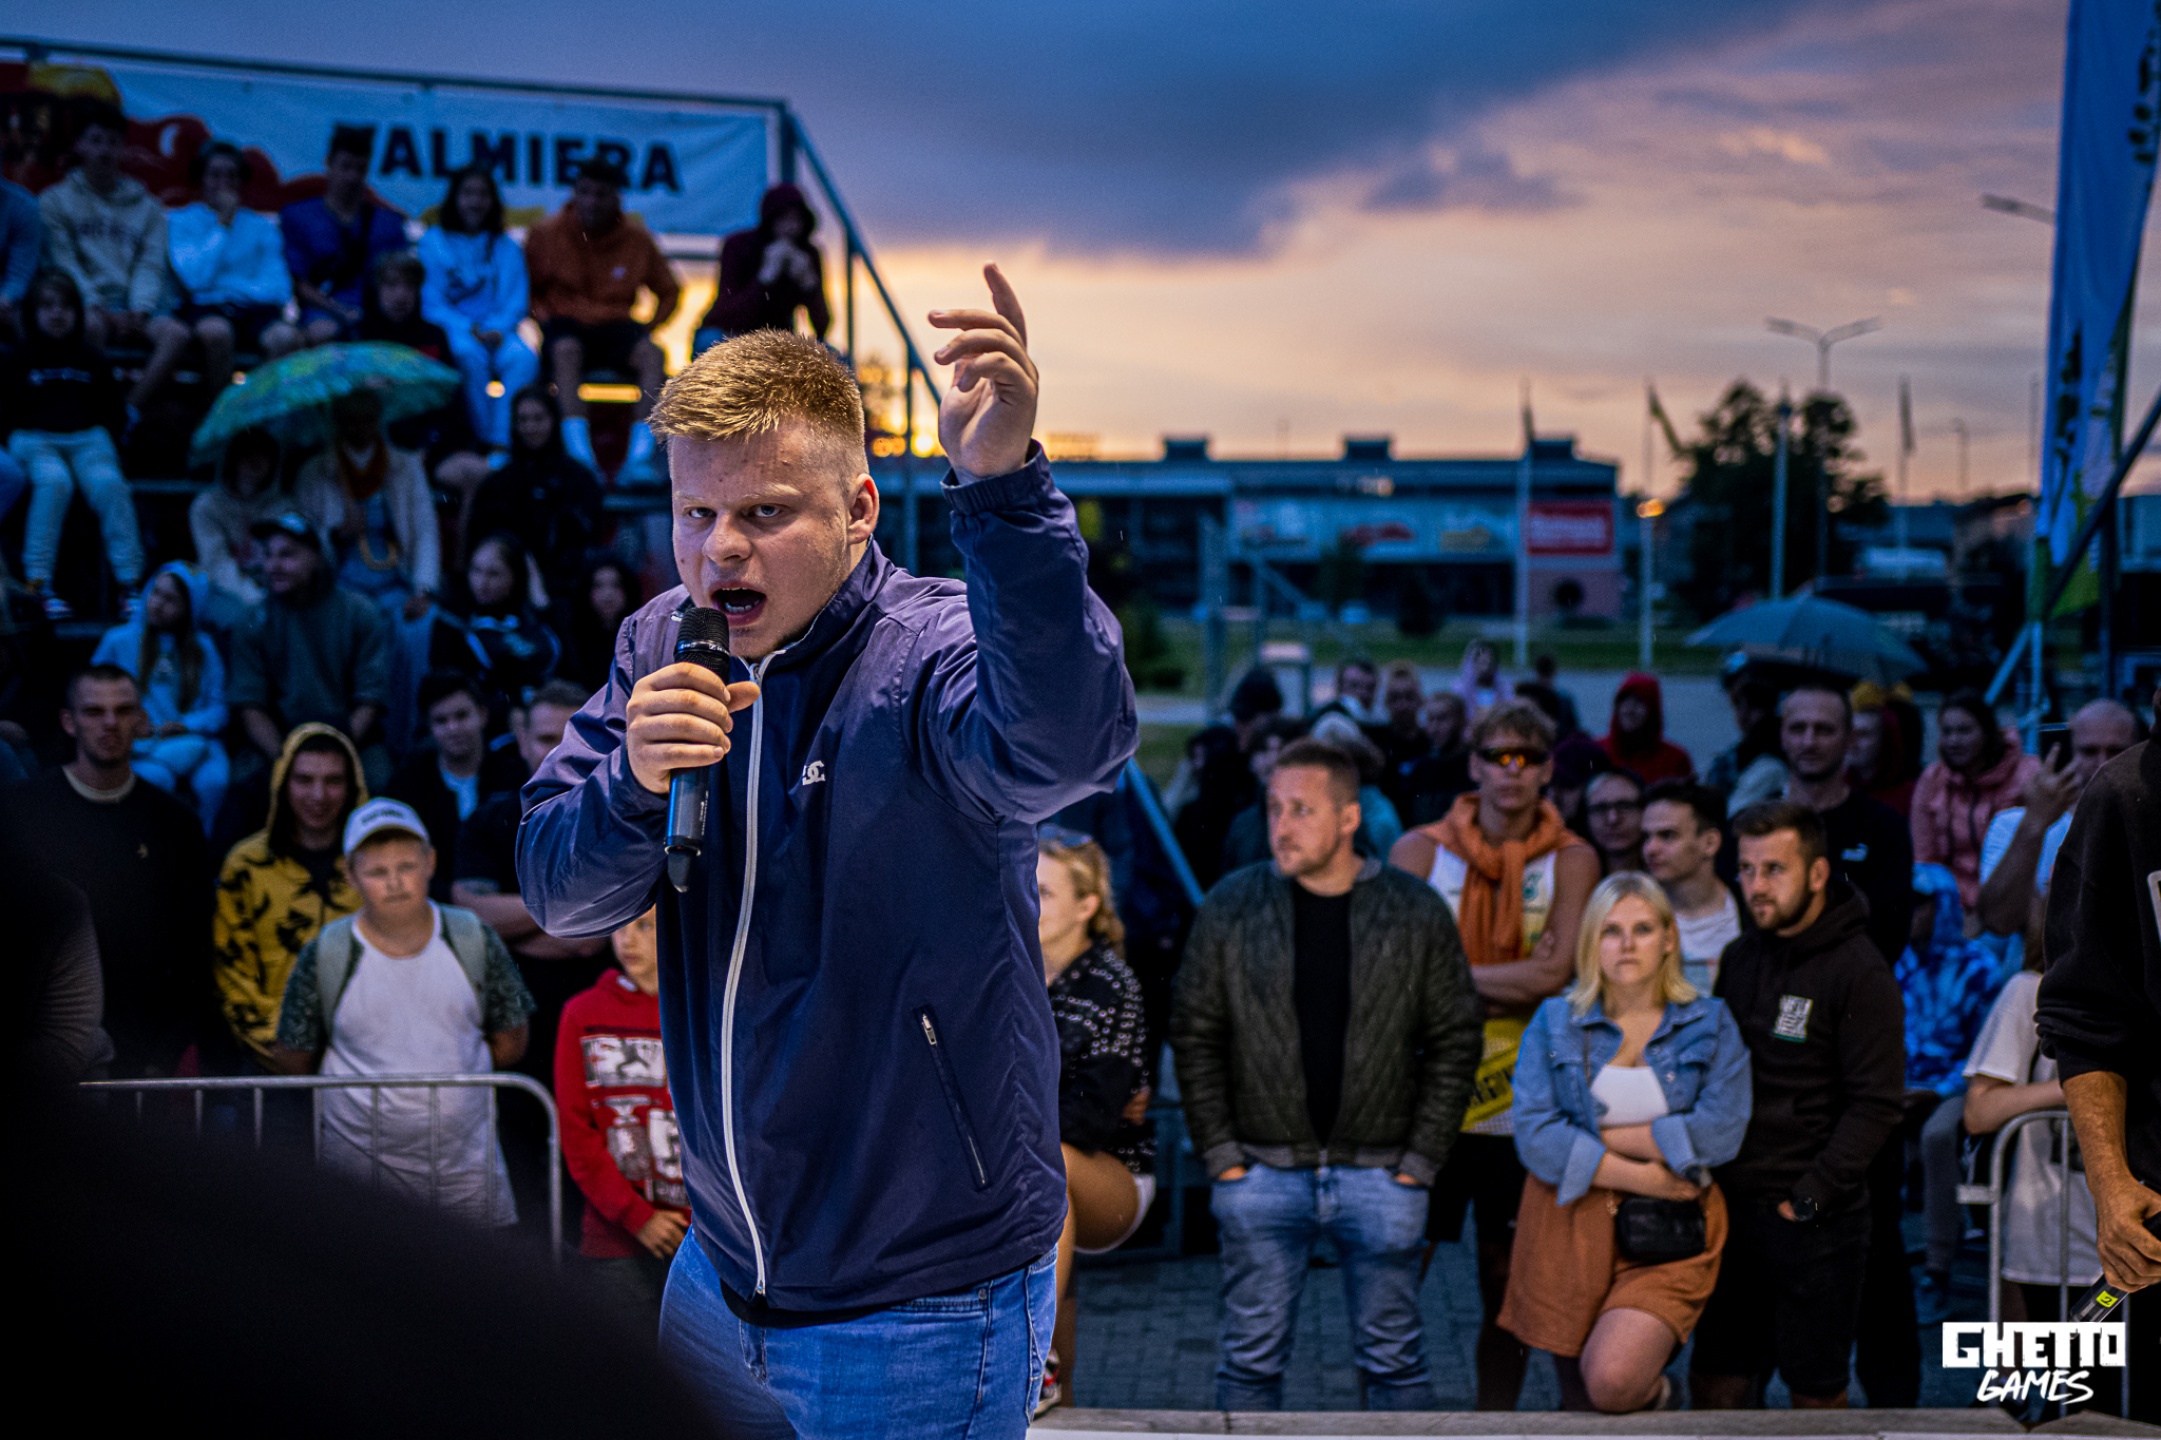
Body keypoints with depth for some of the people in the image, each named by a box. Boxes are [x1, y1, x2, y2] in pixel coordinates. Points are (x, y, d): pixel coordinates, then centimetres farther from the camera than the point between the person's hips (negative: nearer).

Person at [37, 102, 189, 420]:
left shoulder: (147, 205, 20)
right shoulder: (56, 200, 13)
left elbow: (150, 265, 8)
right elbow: (63, 263, 1)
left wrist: (139, 310, -11)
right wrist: (96, 306, -15)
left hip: (136, 303, 2)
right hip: (87, 303, -2)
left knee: (176, 333, -31)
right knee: (93, 326, -39)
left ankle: (128, 414, -32)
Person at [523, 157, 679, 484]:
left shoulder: (636, 238, 4)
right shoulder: (547, 234, 0)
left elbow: (669, 291, 15)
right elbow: (523, 288, 8)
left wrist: (647, 328, 1)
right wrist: (544, 318, -8)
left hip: (615, 325, 2)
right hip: (566, 323, -2)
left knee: (651, 353, -31)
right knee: (566, 349, -37)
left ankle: (640, 457, -38)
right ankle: (580, 456, -47)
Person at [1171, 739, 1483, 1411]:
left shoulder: (1417, 912, -1)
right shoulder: (1230, 907, -1)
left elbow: (1455, 1041, 3)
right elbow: (1195, 1036, 3)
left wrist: (1422, 1160, -3)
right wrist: (1220, 1154, -3)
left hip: (1380, 1174, 0)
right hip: (1262, 1174, 0)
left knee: (1393, 1357, 8)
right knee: (1252, 1358, 6)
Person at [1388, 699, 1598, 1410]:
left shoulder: (1571, 860, 2)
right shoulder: (1419, 850, 1)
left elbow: (1558, 972, -11)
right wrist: (1511, 982, -14)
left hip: (1520, 1104, 1)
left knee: (1508, 1282, 10)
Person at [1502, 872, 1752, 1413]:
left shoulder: (1711, 1024, 5)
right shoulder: (1554, 1021, 6)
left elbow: (1721, 1130, -9)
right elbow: (1534, 1135, -6)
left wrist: (1606, 1136, -8)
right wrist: (1638, 1175, -13)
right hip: (1570, 1228, 2)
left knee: (1613, 1380, -20)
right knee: (1580, 1403, 6)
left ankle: (1657, 1397, 13)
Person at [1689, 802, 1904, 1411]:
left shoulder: (1861, 973, -9)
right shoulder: (1739, 959, 11)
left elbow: (1874, 1106, -13)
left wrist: (1807, 1199, -17)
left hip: (1815, 1220, -6)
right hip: (1731, 1209, 6)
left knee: (1817, 1393, 3)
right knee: (1715, 1385, 8)